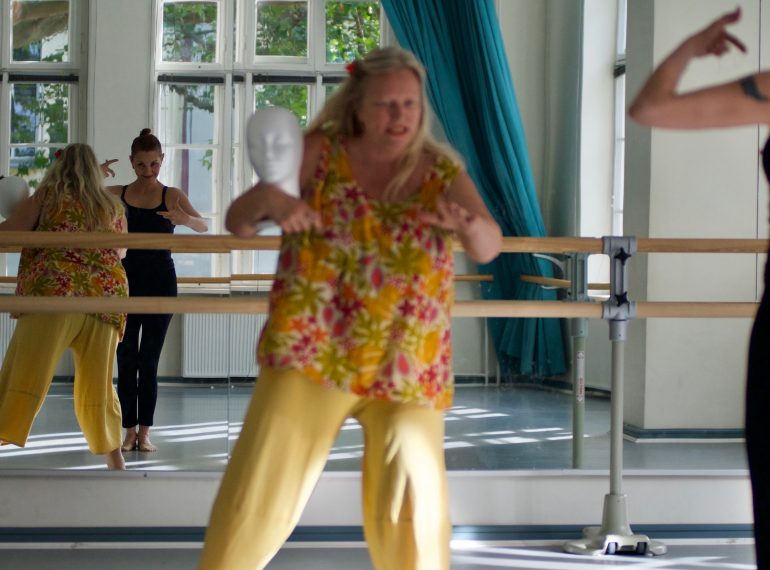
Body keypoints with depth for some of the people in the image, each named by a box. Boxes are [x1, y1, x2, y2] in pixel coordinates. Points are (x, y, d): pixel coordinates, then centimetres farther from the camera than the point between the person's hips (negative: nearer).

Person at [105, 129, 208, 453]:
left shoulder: (172, 196, -2)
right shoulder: (116, 194, 3)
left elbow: (204, 226, -14)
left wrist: (185, 219, -37)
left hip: (160, 281, -1)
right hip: (127, 280, 1)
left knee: (149, 359, 2)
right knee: (126, 357, 2)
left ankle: (144, 431, 8)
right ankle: (130, 430, 9)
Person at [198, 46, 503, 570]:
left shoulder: (442, 171, 0)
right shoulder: (319, 152, -3)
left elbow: (489, 248, -12)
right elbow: (237, 224, -5)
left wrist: (469, 225, -36)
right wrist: (265, 200, -29)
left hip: (408, 369, 1)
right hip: (310, 354, -1)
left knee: (415, 507, -1)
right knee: (259, 492, -1)